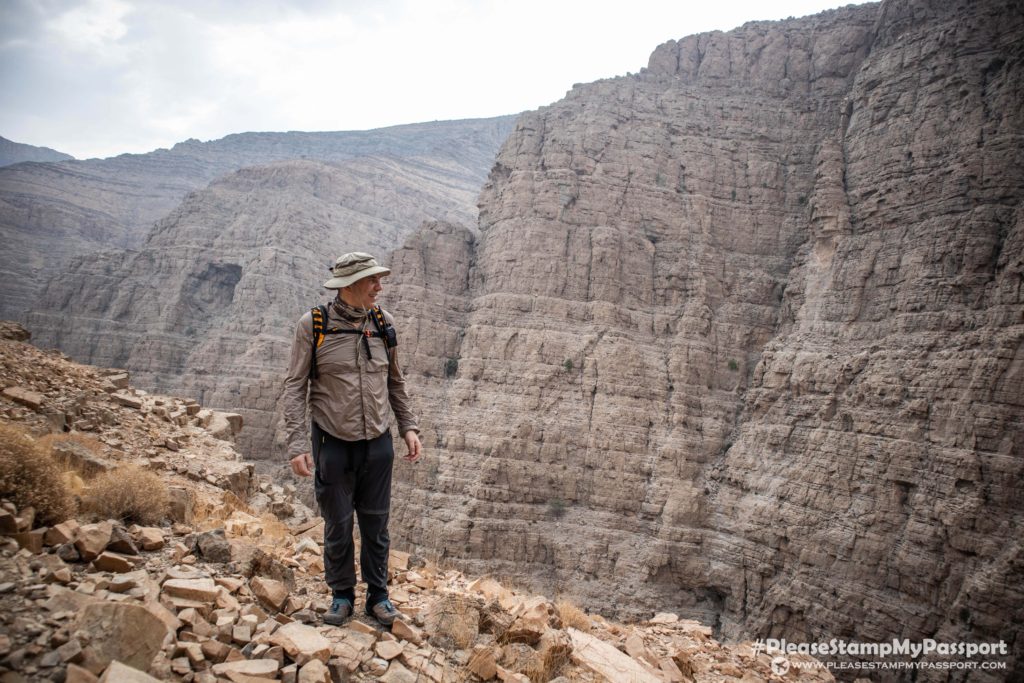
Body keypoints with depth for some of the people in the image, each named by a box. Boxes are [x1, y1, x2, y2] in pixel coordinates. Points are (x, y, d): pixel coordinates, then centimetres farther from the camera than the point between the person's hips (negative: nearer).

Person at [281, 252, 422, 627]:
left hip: (377, 442, 3)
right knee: (338, 526, 10)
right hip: (332, 443, -2)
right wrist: (297, 445, -14)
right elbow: (294, 387, -7)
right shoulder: (312, 325, -10)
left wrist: (408, 427, 5)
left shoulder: (383, 323, 0)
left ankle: (378, 596, 29)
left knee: (376, 525, 12)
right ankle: (342, 596, 31)